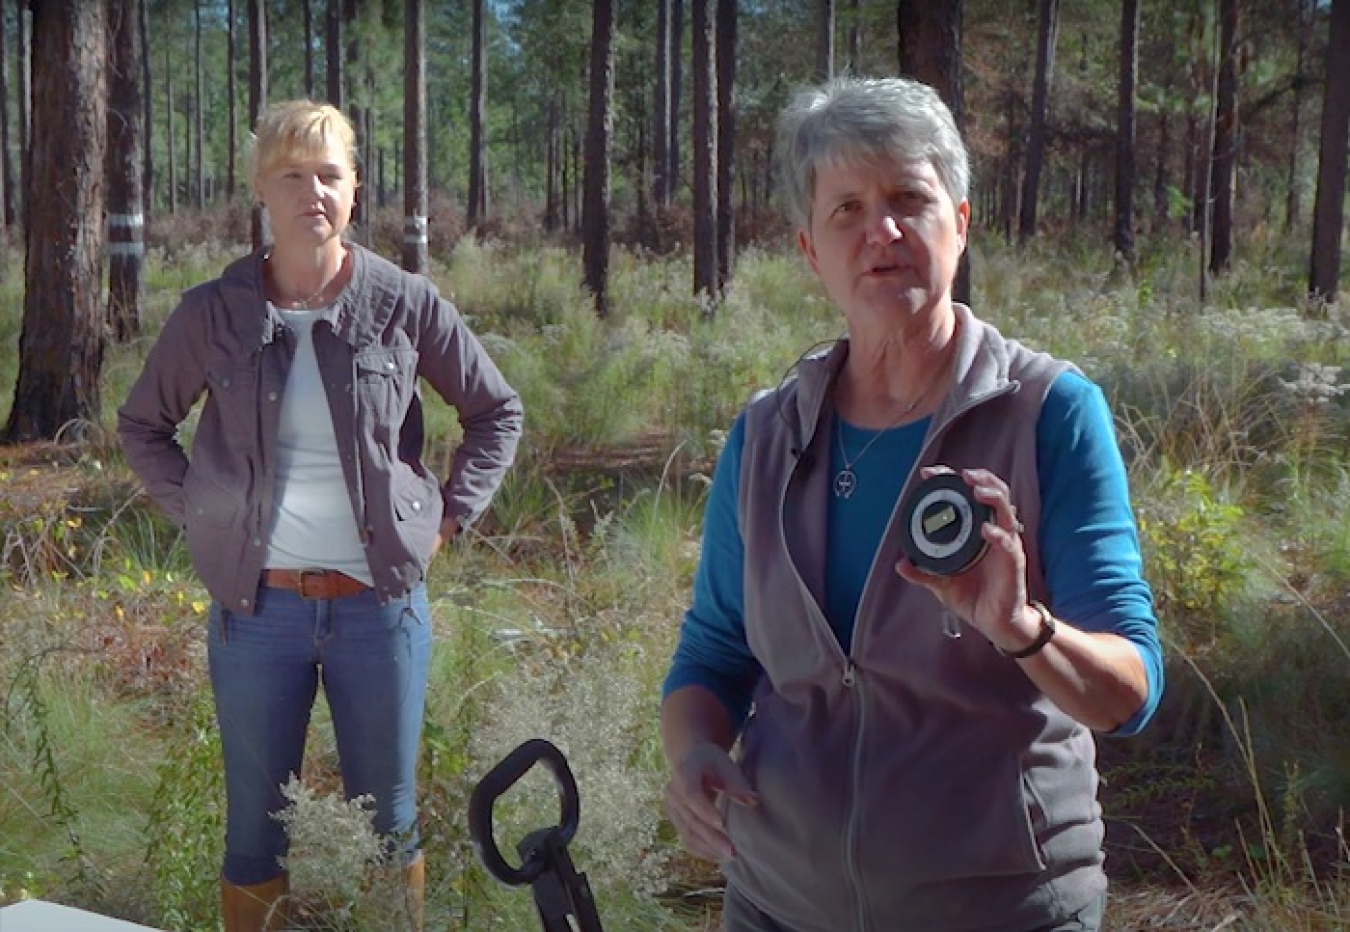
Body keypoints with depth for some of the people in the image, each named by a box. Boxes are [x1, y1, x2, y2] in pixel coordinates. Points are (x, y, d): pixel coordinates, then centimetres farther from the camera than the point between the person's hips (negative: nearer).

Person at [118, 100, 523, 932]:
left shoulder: (406, 304, -4)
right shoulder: (213, 314, -1)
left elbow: (497, 412, 8)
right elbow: (143, 426, 14)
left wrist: (448, 518, 1)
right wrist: (198, 513, 2)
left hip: (381, 604, 0)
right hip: (258, 606, 1)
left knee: (389, 827, 13)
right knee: (255, 832, 11)